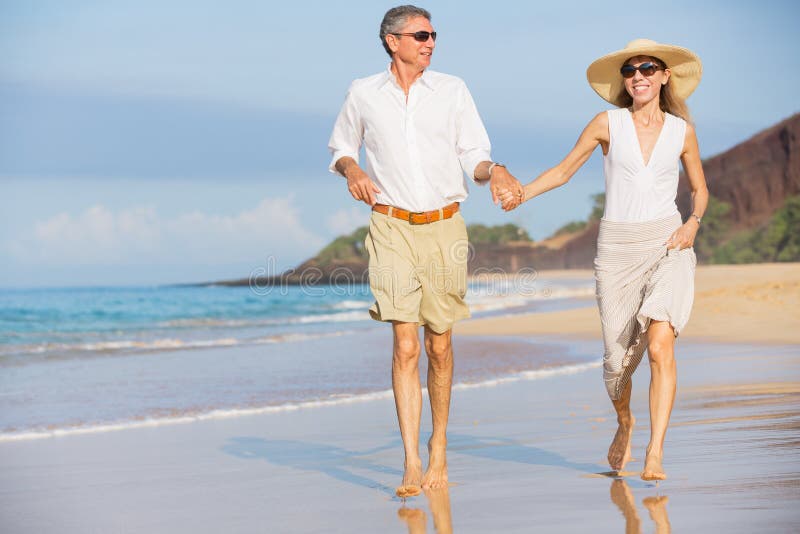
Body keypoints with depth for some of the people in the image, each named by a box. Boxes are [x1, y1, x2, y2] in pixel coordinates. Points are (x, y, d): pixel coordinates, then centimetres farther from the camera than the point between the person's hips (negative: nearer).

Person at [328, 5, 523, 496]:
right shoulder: (363, 94, 6)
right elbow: (342, 147, 20)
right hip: (393, 227, -1)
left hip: (445, 226, 1)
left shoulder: (453, 90, 7)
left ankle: (439, 448, 25)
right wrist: (352, 169, -1)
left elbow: (474, 154, 7)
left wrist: (493, 171, -14)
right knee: (405, 346, -9)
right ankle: (412, 465, -10)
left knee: (440, 345, 6)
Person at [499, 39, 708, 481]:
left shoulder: (681, 132, 6)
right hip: (617, 249, 1)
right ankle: (624, 424, 37)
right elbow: (564, 170, 9)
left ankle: (655, 454, -18)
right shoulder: (608, 124, 4)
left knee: (660, 346, -20)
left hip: (667, 246, -1)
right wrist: (522, 193, -7)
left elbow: (700, 189, 17)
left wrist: (692, 224, -2)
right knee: (619, 355, 5)